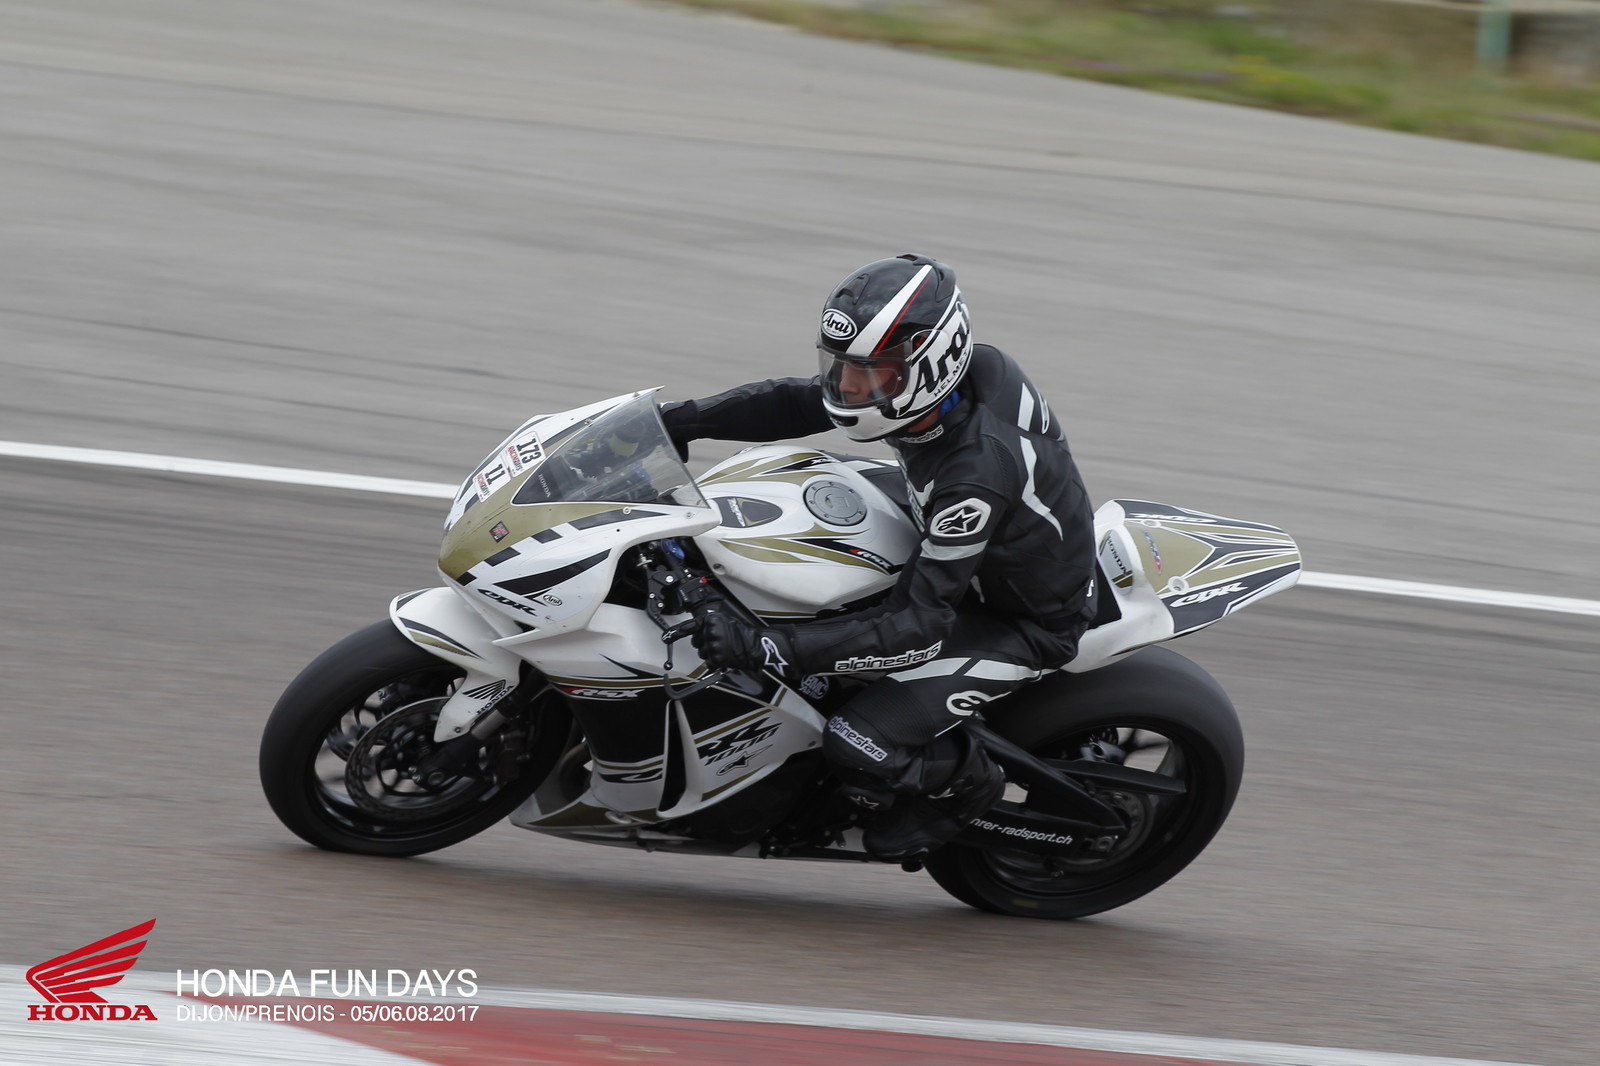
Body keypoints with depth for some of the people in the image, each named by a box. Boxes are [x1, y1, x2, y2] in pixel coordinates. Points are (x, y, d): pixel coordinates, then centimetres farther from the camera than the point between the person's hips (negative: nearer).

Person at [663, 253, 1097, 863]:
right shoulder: (967, 371, -17)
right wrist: (685, 419, -13)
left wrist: (768, 649, -44)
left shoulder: (977, 474, -40)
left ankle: (966, 782, 9)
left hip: (1024, 623, -9)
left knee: (858, 747, -21)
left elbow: (923, 626, -38)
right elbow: (798, 404, -3)